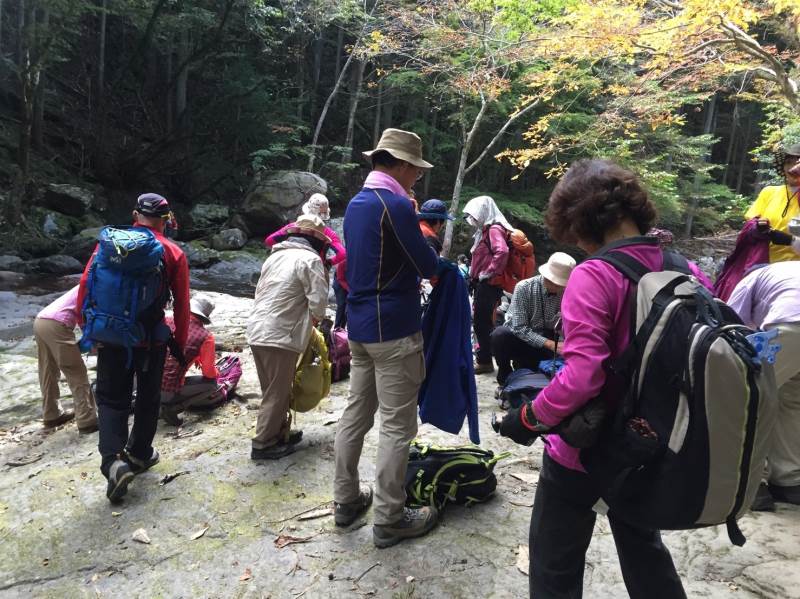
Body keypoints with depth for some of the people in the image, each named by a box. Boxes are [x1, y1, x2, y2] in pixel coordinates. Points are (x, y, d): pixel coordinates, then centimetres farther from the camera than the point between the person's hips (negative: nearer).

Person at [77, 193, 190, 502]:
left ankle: (112, 460, -7)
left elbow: (86, 285, -1)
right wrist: (180, 343, 5)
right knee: (148, 397, 18)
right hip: (151, 338, -1)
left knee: (111, 398, 10)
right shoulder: (173, 253, -5)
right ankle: (139, 454, 30)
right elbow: (182, 304, -5)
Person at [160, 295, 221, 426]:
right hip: (168, 391, -5)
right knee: (212, 384, 12)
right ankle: (172, 407, -4)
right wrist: (216, 374, 19)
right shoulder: (206, 337, -11)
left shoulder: (167, 321, -1)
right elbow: (209, 372, -6)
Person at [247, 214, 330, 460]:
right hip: (280, 336, -8)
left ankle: (279, 433, 31)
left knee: (273, 390, 19)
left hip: (257, 331, 8)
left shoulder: (275, 256, 16)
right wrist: (315, 318, 8)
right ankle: (263, 444, 11)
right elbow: (318, 301, -15)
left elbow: (261, 292, 18)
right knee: (277, 393, 3)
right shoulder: (309, 259, -8)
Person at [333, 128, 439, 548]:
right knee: (397, 426, 0)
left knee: (355, 414, 15)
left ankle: (346, 501, 27)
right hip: (393, 330, -9)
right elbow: (428, 266, -12)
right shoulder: (396, 206, -15)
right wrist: (428, 251, 10)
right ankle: (388, 520, 11)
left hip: (360, 326, 9)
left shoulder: (356, 203, 12)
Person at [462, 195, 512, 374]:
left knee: (482, 322, -5)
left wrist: (489, 272, -23)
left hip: (489, 284, -10)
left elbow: (502, 252, -31)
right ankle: (482, 355, 30)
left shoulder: (494, 229, -14)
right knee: (479, 320, 18)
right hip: (482, 283, 10)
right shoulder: (485, 229, 16)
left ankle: (485, 361, 3)